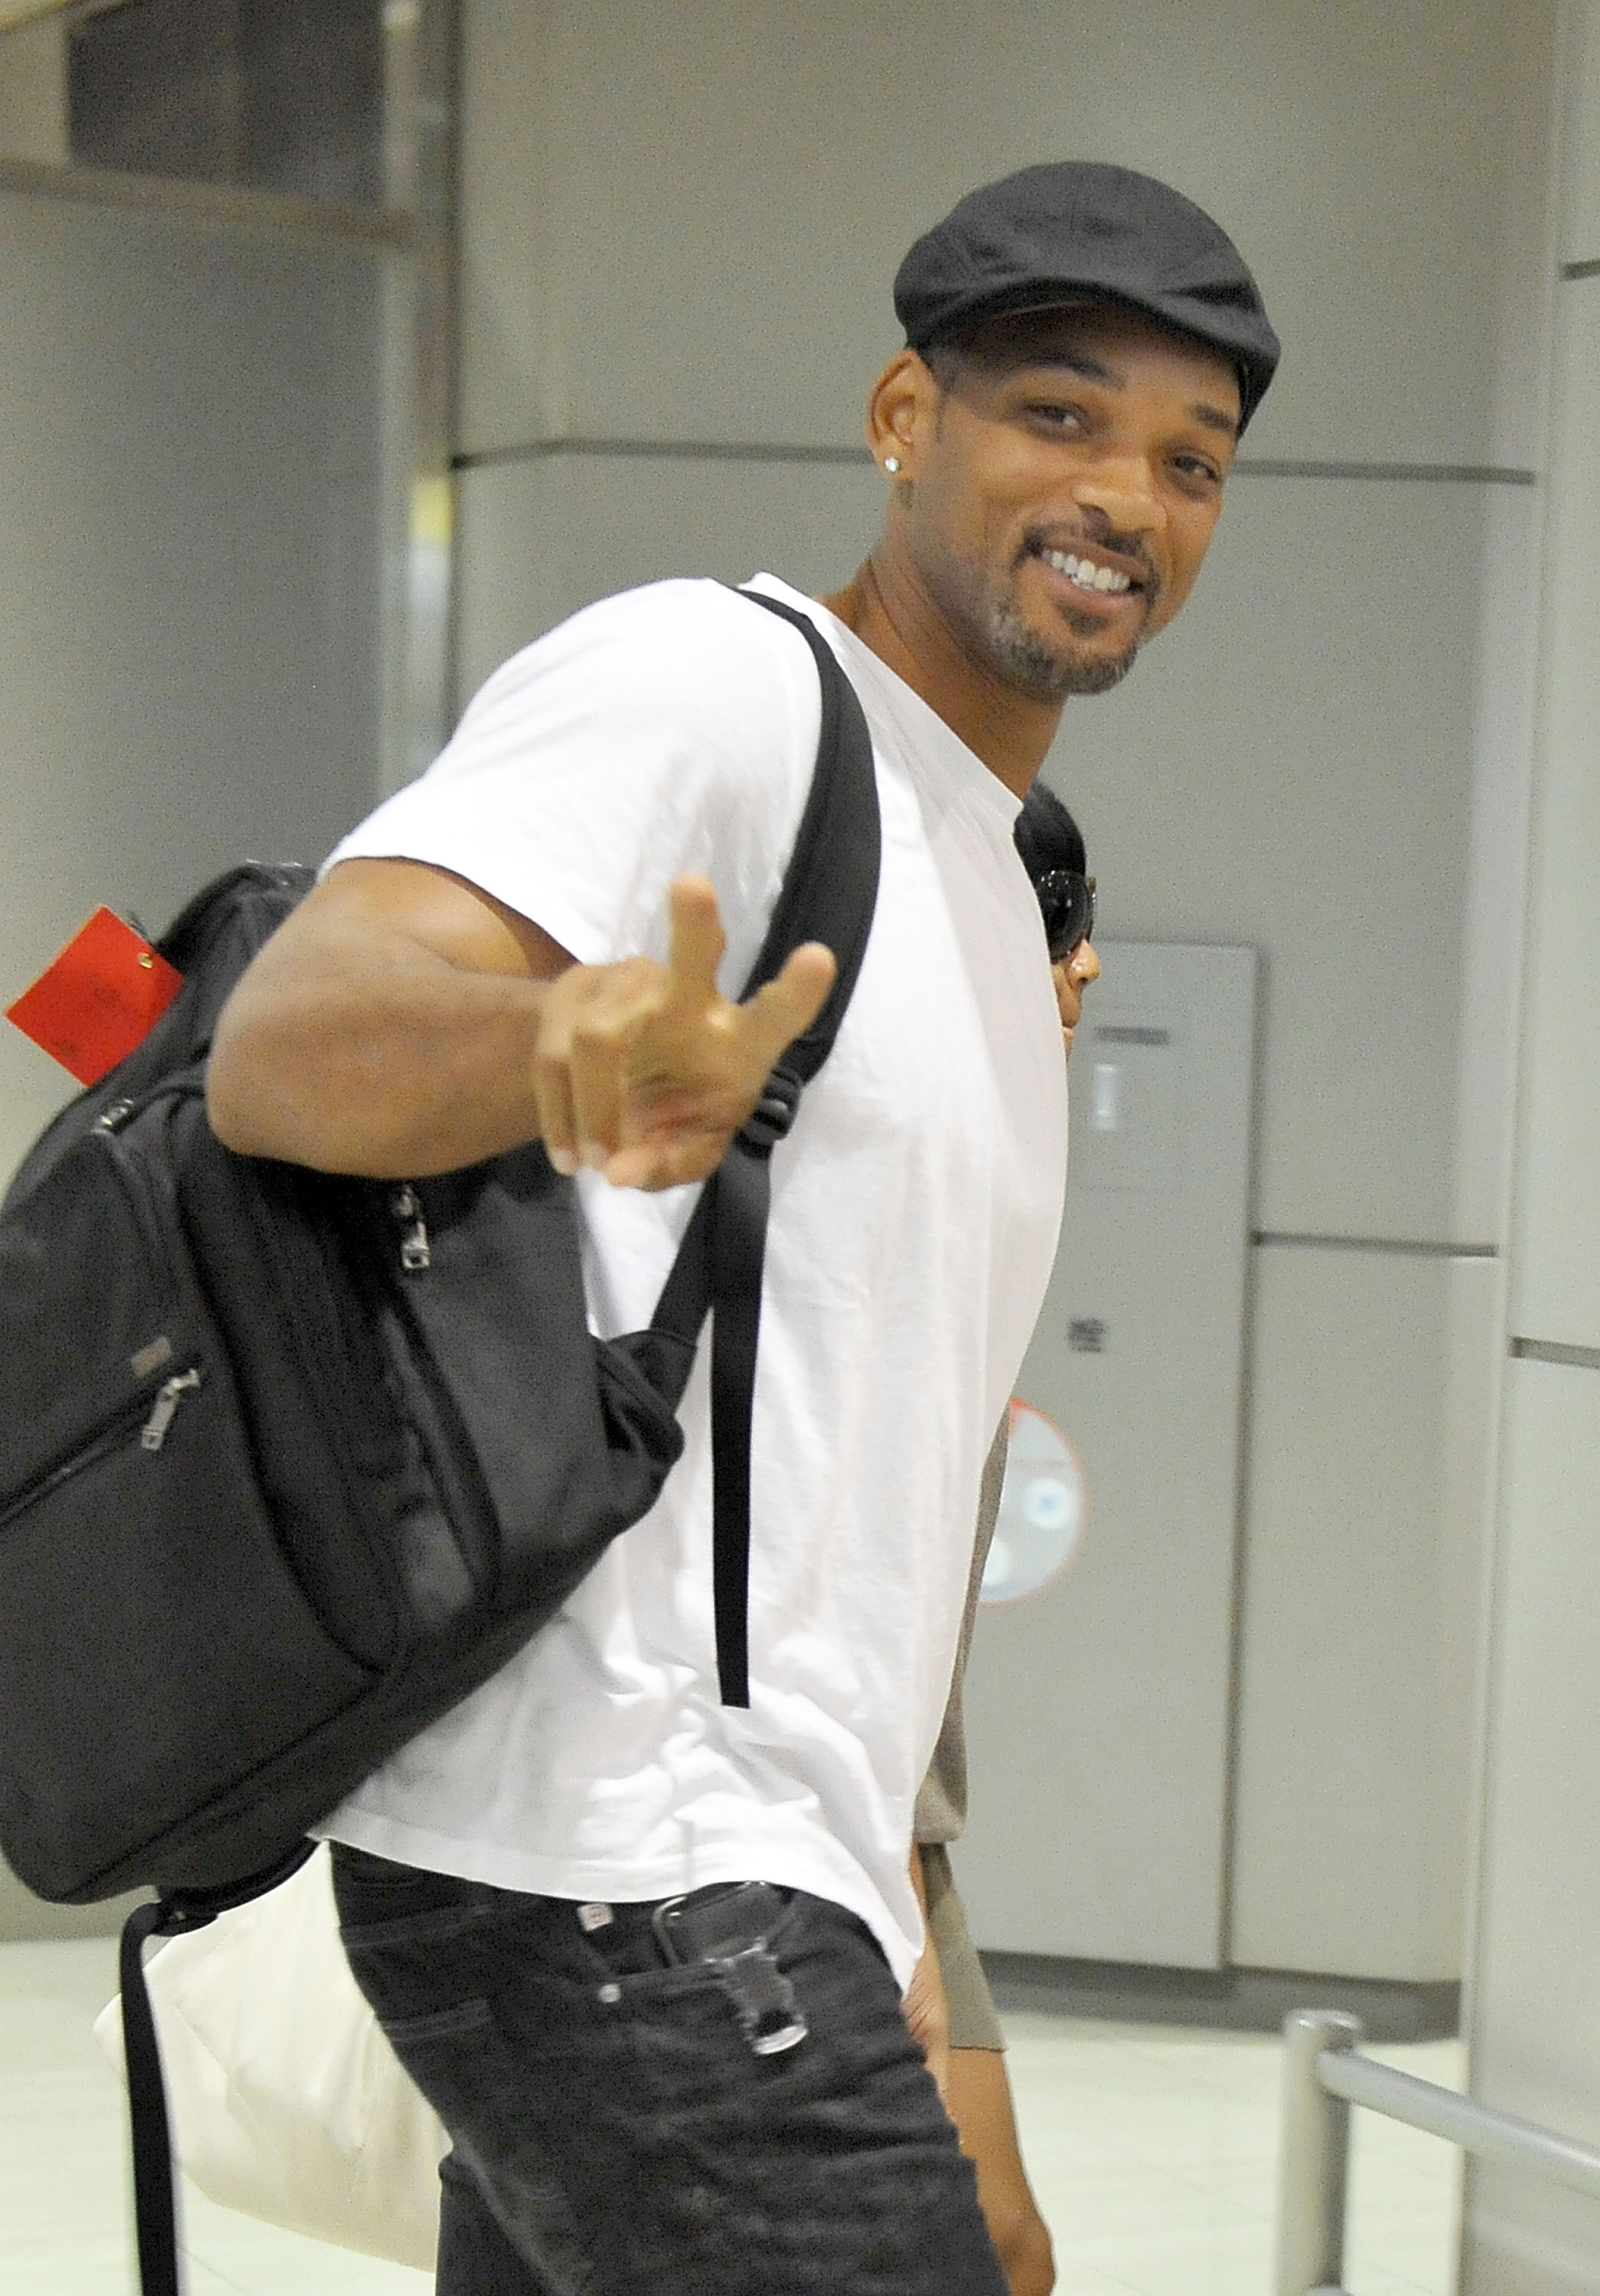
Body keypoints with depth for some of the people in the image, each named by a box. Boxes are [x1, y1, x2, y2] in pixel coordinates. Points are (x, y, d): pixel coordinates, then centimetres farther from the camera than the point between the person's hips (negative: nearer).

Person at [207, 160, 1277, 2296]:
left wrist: (882, 1916, 21)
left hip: (742, 1905, 9)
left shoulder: (984, 878, 23)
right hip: (626, 1886, -9)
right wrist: (565, 1034, -44)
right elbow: (284, 1050, -22)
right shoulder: (708, 681, -6)